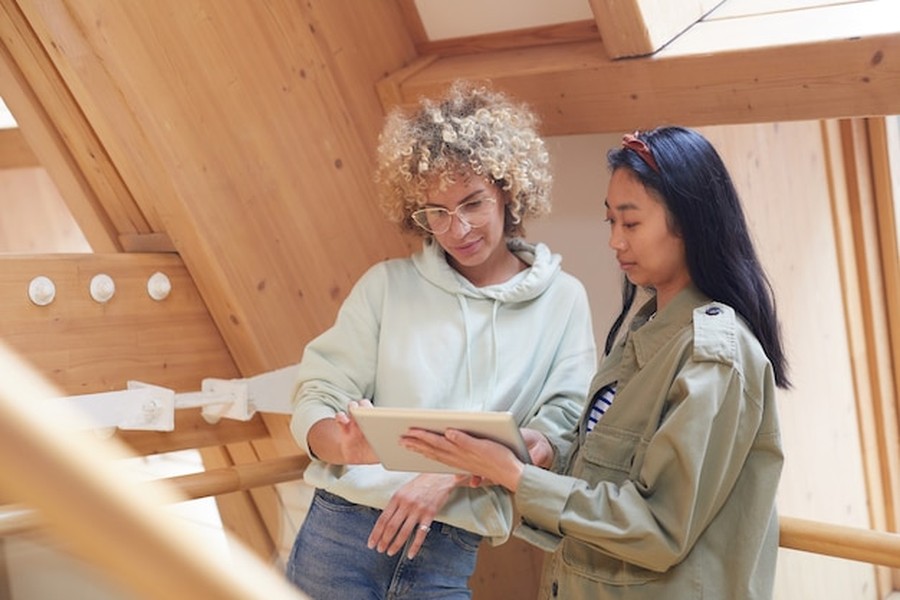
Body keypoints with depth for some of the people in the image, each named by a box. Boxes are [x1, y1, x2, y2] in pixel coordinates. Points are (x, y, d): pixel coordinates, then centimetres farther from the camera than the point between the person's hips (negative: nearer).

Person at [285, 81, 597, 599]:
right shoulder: (387, 284, 2)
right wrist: (348, 445, -23)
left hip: (451, 553, 0)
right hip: (341, 531, 0)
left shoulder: (563, 300, 2)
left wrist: (453, 473, -18)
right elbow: (316, 402, 0)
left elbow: (566, 428, -5)